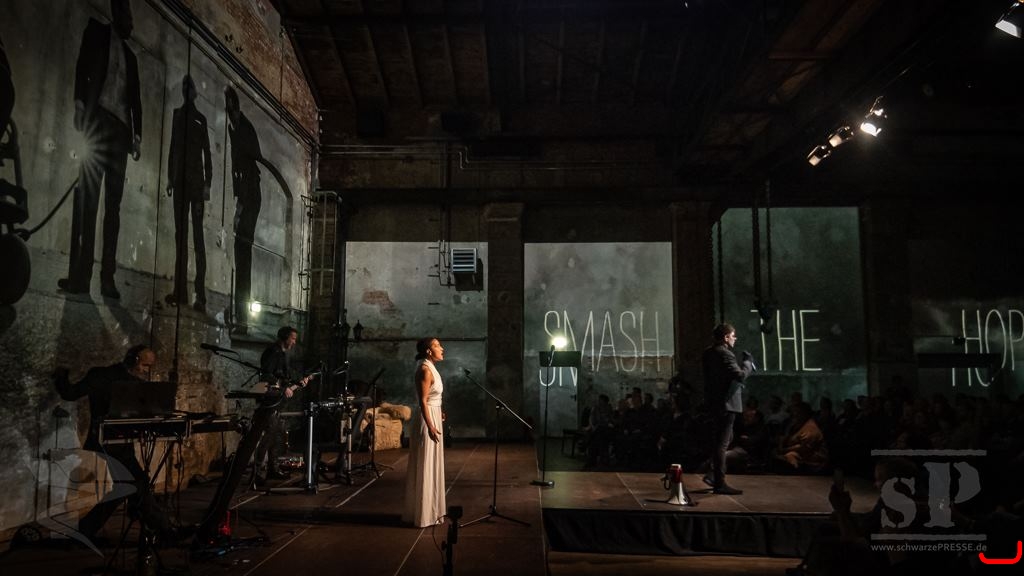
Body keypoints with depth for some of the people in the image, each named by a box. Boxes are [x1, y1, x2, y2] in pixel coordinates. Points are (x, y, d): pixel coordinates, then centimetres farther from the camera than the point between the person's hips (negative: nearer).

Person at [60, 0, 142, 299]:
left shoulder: (130, 55, 23)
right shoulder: (97, 30, 17)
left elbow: (136, 98, 14)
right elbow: (82, 67, 5)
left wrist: (137, 134, 2)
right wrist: (80, 106, -7)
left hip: (120, 130, 3)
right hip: (98, 122, -3)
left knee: (113, 206, -6)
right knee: (87, 198, -8)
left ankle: (108, 278, -10)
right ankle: (79, 275, -13)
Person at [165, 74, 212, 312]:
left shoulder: (201, 119, 1)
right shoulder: (177, 114, 17)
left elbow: (207, 153, -5)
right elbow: (172, 148, 15)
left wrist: (207, 183, -11)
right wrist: (170, 177, 11)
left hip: (196, 180, -5)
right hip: (180, 179, 5)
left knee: (197, 234, -9)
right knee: (180, 233, 2)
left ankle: (201, 294, -11)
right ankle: (180, 290, 3)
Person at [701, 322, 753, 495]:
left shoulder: (709, 353, 12)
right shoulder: (725, 354, -18)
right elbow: (740, 375, -26)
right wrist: (748, 362, -10)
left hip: (714, 402, 10)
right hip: (726, 403, -10)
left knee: (722, 440, 21)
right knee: (722, 443, -4)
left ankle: (713, 474, 19)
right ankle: (719, 483, 1)